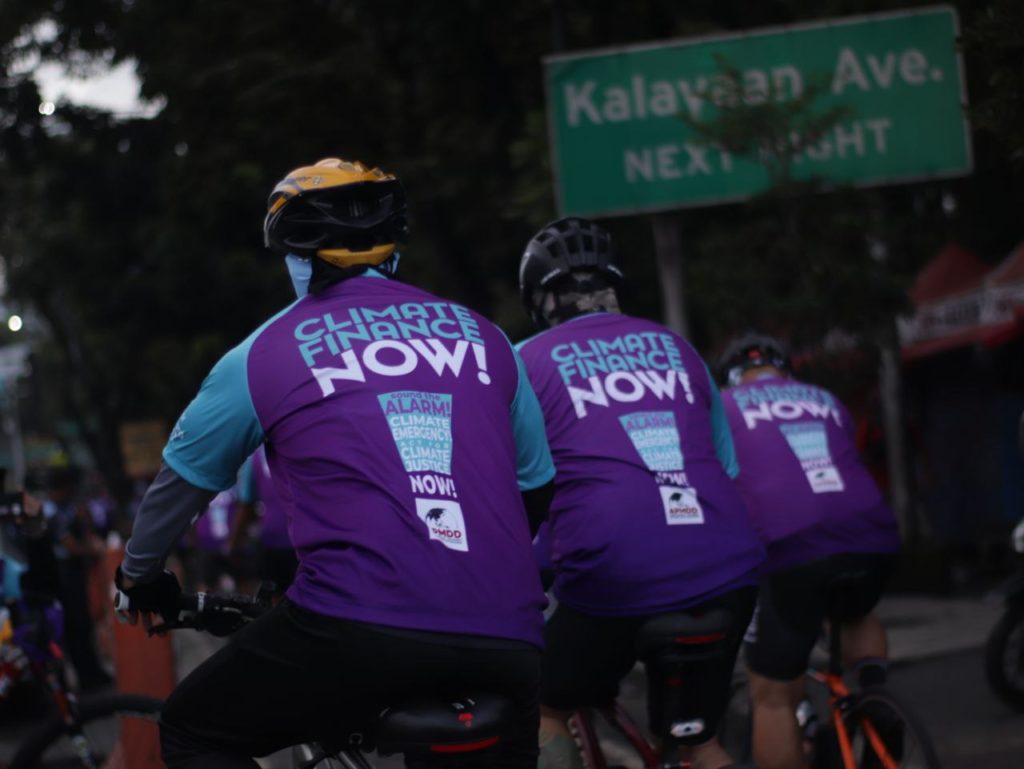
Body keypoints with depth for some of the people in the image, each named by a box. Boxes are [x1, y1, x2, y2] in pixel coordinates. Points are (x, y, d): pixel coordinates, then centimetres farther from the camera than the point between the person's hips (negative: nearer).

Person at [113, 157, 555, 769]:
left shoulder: (268, 352, 11)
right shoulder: (482, 336, 17)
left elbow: (181, 480, 25)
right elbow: (537, 487, 28)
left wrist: (140, 574, 43)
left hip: (362, 627, -3)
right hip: (507, 644, 3)